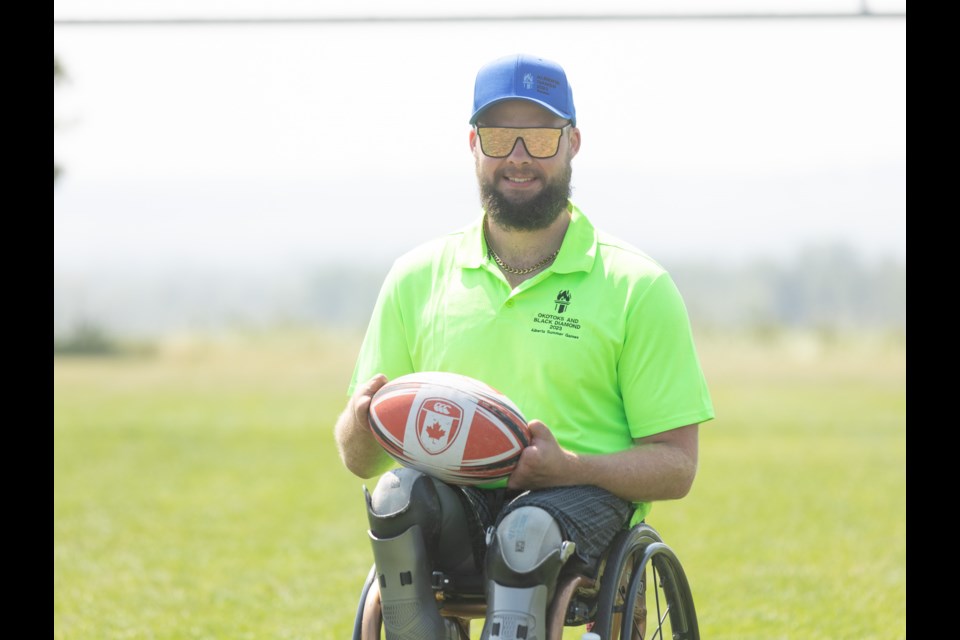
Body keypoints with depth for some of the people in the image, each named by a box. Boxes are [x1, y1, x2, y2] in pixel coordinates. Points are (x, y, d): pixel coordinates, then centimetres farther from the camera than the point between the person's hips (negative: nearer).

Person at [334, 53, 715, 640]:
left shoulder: (637, 287, 5)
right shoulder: (417, 278, 13)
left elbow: (675, 467, 1)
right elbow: (362, 460, 15)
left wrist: (568, 468, -18)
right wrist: (364, 424, -11)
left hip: (586, 506, -3)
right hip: (455, 510, 3)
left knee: (528, 528, -37)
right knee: (397, 497, -32)